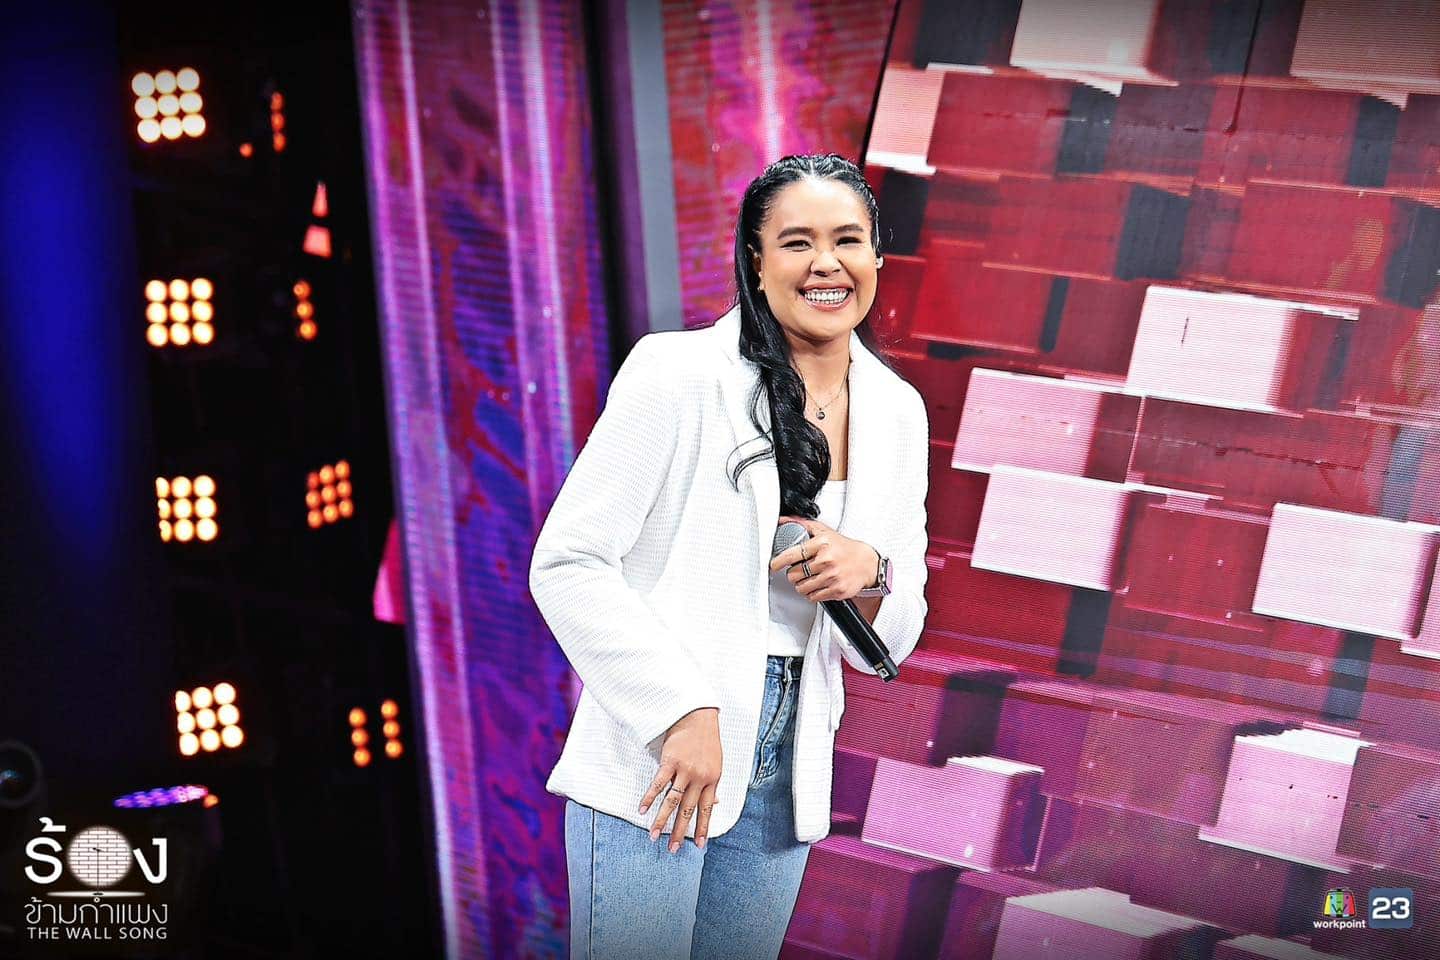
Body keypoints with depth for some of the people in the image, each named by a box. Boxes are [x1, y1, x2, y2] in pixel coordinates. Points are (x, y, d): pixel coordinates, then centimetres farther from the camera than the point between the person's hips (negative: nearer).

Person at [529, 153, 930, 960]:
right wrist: (681, 712, -18)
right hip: (655, 764, -5)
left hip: (784, 774, 6)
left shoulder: (898, 412, 8)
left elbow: (892, 642, 13)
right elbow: (567, 563, -12)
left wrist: (870, 575, -10)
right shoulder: (679, 373, -9)